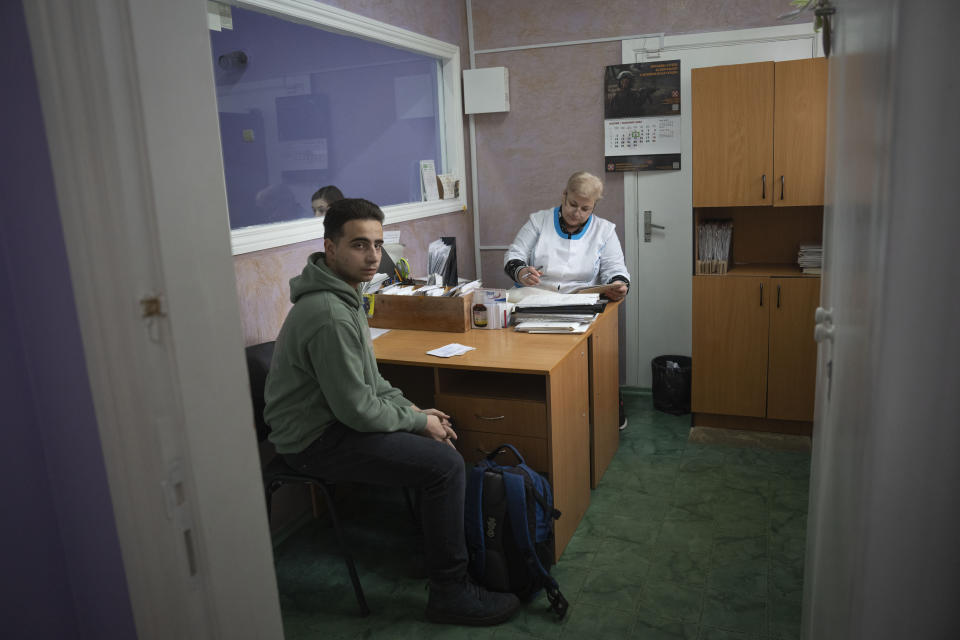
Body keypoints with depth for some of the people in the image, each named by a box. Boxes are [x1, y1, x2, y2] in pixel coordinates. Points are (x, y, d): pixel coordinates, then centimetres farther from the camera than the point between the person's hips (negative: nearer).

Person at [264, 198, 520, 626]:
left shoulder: (342, 291, 6)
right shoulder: (331, 316, -28)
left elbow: (366, 377, 16)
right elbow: (357, 410, -24)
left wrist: (413, 409, 6)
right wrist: (419, 421, -10)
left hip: (331, 417, 10)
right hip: (317, 441, -10)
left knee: (439, 437, 16)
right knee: (445, 465, -19)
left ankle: (441, 549, 30)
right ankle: (450, 593, -3)